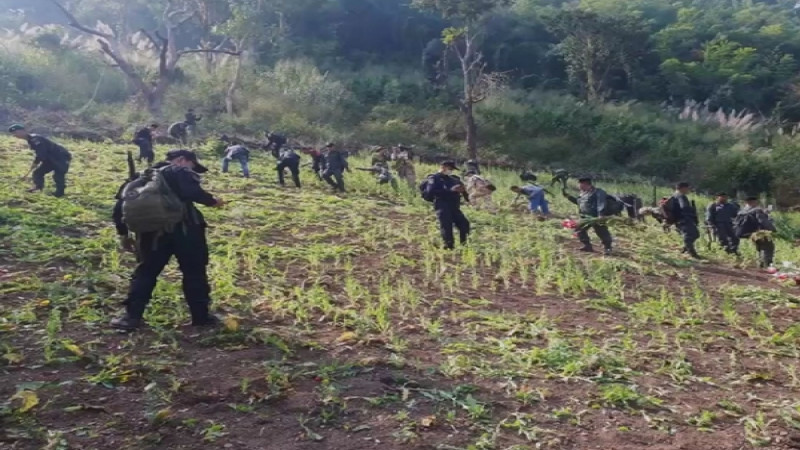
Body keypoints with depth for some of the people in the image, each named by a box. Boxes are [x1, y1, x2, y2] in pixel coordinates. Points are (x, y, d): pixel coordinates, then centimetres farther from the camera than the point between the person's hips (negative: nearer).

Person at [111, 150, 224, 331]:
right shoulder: (180, 172, 1)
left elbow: (121, 204, 20)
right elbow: (192, 192, -20)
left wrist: (123, 233, 24)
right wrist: (212, 200, -3)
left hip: (153, 234, 5)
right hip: (184, 231, -5)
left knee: (146, 273, 15)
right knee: (194, 272, 7)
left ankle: (131, 317, 11)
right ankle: (201, 316, 13)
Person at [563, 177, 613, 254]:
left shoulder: (598, 192, -14)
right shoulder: (583, 193, 14)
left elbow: (601, 204, -22)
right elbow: (577, 201, 29)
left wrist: (601, 215, -32)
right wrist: (568, 196, 21)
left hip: (596, 218, -9)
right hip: (586, 218, 9)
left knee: (602, 233, -3)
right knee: (580, 230, 9)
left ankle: (607, 248, 11)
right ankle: (587, 246, 19)